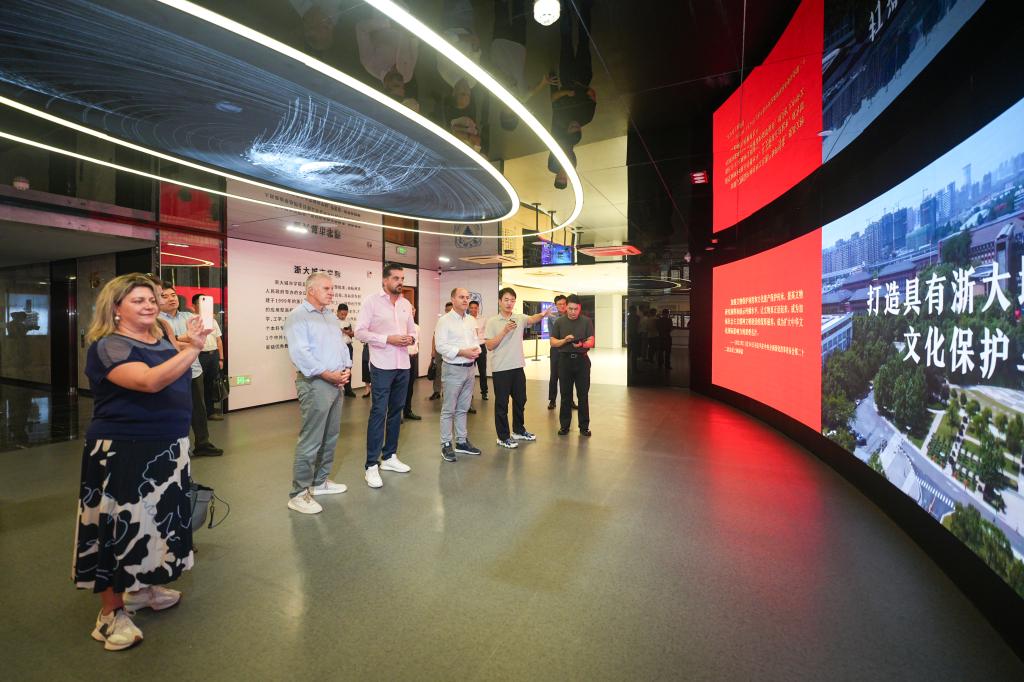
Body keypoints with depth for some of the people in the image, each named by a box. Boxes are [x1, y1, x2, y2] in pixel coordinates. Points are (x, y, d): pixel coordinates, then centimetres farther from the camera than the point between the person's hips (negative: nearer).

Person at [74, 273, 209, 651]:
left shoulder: (162, 339, 9)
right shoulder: (108, 346, -15)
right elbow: (150, 381, -31)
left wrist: (190, 343, 2)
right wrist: (193, 348, -38)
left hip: (166, 447, 8)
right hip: (123, 451, -8)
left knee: (155, 519, 19)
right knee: (120, 524, 2)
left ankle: (141, 587, 38)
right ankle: (111, 612, 18)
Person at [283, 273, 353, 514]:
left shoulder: (330, 316, 17)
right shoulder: (298, 316, -9)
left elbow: (341, 345, 18)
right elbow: (300, 353, -19)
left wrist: (346, 368, 1)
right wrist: (329, 374, -18)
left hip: (336, 383, 8)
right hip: (315, 384, -8)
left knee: (330, 438, 15)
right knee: (310, 441, -4)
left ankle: (320, 481, 29)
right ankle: (298, 494, 8)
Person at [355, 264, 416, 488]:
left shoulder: (406, 304, 12)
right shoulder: (372, 301, -5)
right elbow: (360, 332, -10)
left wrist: (411, 338, -5)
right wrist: (388, 339, -19)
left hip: (403, 366, 6)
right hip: (382, 366, -6)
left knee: (396, 412, 13)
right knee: (378, 413, -4)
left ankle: (389, 456, 26)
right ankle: (372, 465, 5)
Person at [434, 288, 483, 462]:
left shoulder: (471, 321, 13)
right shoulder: (444, 320, -8)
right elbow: (441, 346, -15)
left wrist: (476, 350, -5)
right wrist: (462, 352, -20)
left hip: (469, 368, 7)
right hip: (453, 369, -7)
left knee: (463, 408, 15)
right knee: (449, 410, 1)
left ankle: (462, 441, 26)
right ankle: (446, 445, 11)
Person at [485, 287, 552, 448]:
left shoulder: (520, 318, 6)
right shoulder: (492, 322, -4)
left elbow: (532, 319, -11)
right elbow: (489, 346, -9)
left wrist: (543, 314, -31)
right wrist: (504, 331, -19)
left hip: (518, 366, 4)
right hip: (500, 368, -4)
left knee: (520, 400, 16)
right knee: (501, 403, 4)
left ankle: (518, 431, 35)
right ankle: (503, 437, 16)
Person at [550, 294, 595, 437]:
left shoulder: (586, 321, 3)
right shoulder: (559, 322, 6)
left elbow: (591, 342, -1)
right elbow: (553, 342, 4)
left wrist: (581, 344, -22)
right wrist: (564, 340, -15)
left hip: (582, 360, -1)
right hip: (565, 359, 1)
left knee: (583, 395, 3)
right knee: (565, 395, 7)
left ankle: (584, 426, 14)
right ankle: (564, 425, 17)